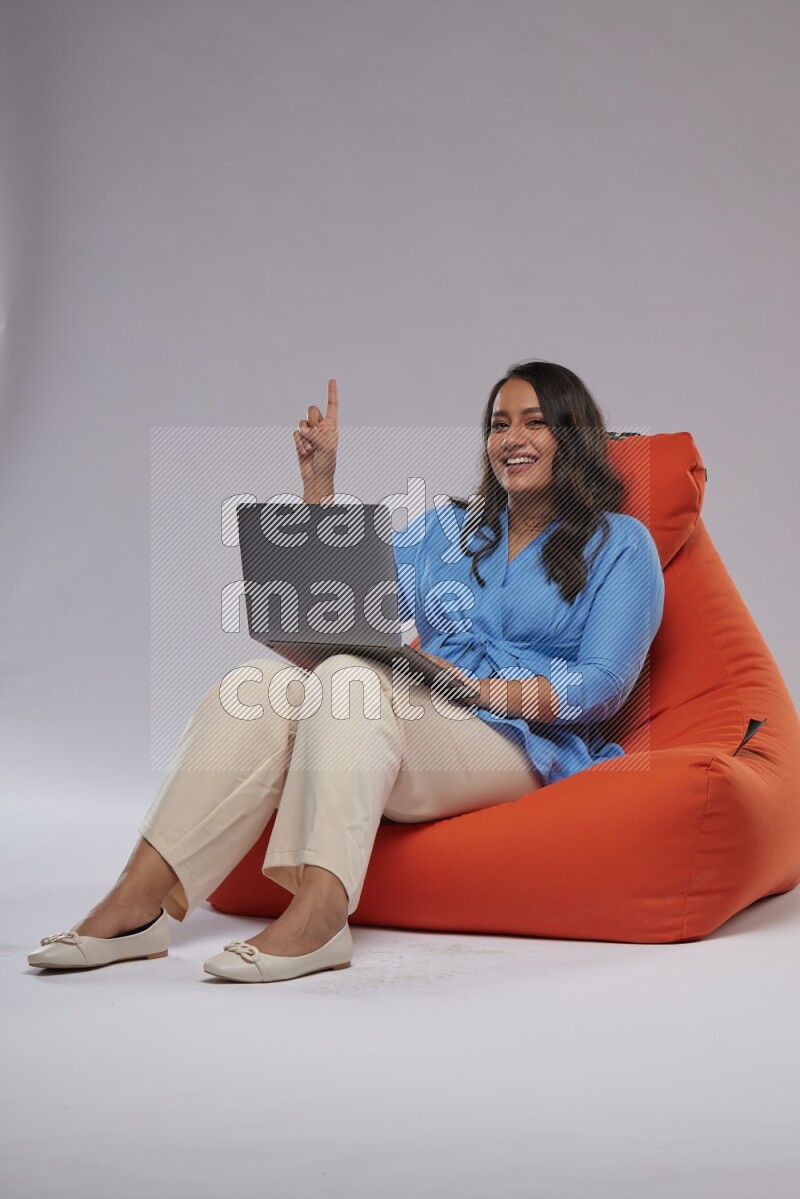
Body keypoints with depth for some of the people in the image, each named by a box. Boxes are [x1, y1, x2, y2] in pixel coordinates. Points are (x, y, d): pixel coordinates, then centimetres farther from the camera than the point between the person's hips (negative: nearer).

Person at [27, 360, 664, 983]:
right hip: (412, 732, 5)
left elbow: (602, 685, -3)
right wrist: (320, 484, 10)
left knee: (354, 676, -33)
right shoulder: (445, 527, 24)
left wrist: (486, 689, -15)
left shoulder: (619, 543, 10)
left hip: (523, 745, -4)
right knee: (263, 683, -24)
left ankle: (318, 915, -48)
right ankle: (137, 902, -33)